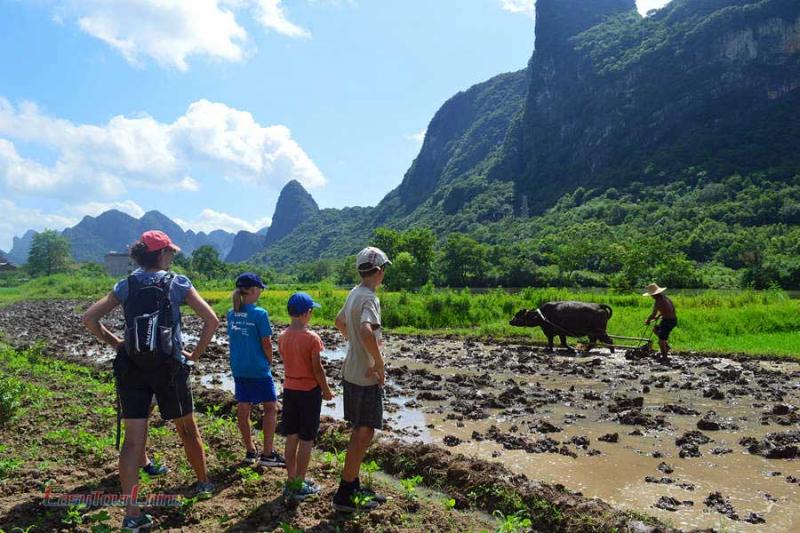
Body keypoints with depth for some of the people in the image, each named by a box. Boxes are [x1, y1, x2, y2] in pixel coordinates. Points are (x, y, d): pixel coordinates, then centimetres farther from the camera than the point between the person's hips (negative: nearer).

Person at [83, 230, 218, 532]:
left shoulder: (125, 286, 4)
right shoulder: (178, 284, -4)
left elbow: (89, 319, 2)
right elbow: (212, 320, -10)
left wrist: (114, 342, 10)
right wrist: (196, 354, -1)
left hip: (131, 368, 2)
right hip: (169, 366, -2)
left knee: (133, 440, 2)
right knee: (187, 428, 17)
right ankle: (203, 484, 34)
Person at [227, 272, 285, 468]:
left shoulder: (231, 313, 2)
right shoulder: (259, 313, -16)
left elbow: (232, 338, 9)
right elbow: (266, 343, -11)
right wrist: (269, 363, 4)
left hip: (238, 369, 6)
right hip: (258, 369, -6)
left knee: (243, 408, 12)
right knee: (270, 408, 6)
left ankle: (250, 452, 24)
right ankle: (267, 454, 6)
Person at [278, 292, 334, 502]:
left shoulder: (282, 337, 0)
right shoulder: (312, 338, -18)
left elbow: (287, 362, 5)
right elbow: (317, 369, -15)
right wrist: (326, 390, -3)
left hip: (289, 389, 6)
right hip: (309, 391, -6)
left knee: (291, 438, 14)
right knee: (306, 440, 4)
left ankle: (291, 481, 24)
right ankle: (299, 486, 12)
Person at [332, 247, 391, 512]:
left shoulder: (354, 293, 8)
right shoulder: (369, 298, -21)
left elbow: (339, 322, 25)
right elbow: (366, 332, -38)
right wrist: (379, 363, -25)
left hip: (351, 373, 9)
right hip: (367, 378, -9)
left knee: (359, 431, 18)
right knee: (364, 433, 0)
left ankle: (353, 486, 28)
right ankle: (344, 495, 8)